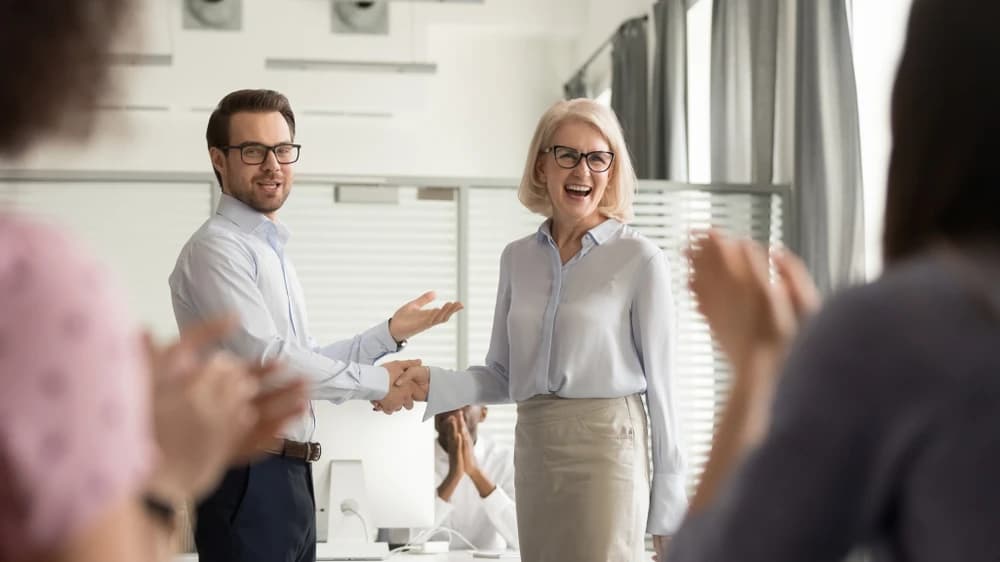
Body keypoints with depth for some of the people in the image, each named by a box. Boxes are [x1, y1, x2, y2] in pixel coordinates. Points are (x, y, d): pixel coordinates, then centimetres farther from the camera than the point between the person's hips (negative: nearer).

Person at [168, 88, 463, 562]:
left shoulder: (272, 251, 19)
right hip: (249, 478, -9)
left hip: (288, 475, 9)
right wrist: (377, 383, -11)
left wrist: (391, 333, 13)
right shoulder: (216, 249, -11)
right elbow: (267, 359, -20)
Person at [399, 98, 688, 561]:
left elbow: (658, 383, -4)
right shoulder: (517, 258, 10)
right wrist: (434, 383, -5)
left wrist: (669, 504, -4)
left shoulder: (639, 259, -4)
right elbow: (502, 376, 13)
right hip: (534, 454, 5)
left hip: (606, 452, -5)